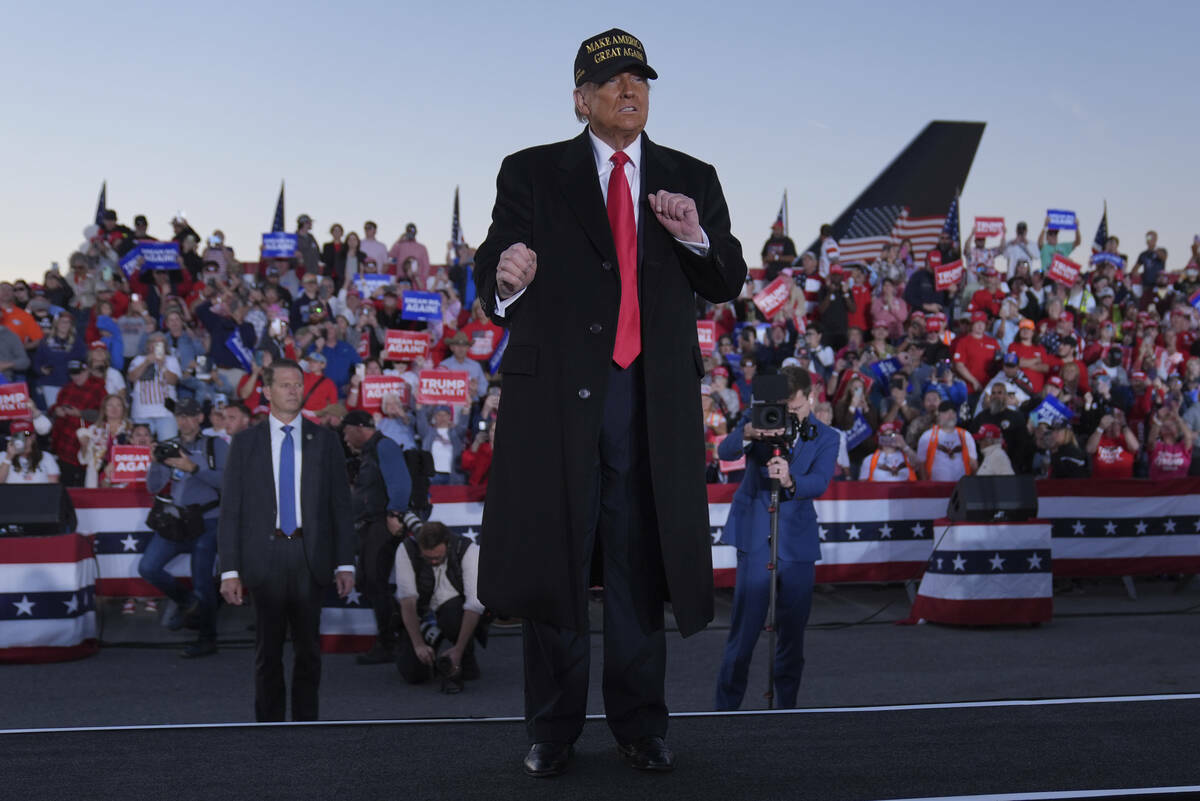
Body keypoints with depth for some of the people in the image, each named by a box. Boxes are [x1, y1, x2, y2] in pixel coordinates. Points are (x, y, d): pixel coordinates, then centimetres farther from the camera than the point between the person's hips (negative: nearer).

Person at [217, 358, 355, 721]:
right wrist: (230, 569, -6)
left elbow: (340, 505, 6)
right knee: (268, 649, 6)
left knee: (309, 648, 5)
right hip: (265, 558, -1)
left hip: (310, 558, 1)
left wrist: (345, 563, -1)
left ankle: (306, 723, 15)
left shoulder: (325, 440, 7)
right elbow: (230, 510, 2)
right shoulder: (245, 442, 4)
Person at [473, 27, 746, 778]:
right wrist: (504, 278, -27)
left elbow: (729, 284, 7)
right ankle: (553, 729, 14)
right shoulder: (531, 174, 6)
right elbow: (491, 271, -3)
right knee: (553, 559, 3)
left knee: (641, 562, 6)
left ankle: (640, 723, 17)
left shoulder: (692, 180, 12)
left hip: (653, 397, 2)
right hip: (555, 388, -1)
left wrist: (696, 236, -13)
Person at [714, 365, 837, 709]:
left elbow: (820, 482, -15)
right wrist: (749, 433, -38)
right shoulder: (760, 422, 1)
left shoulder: (826, 438, 3)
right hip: (755, 540, -2)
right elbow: (724, 452, -17)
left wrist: (790, 481, -36)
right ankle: (726, 707, 4)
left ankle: (787, 706, 20)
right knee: (744, 631, -5)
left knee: (793, 632, 7)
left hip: (797, 544, 2)